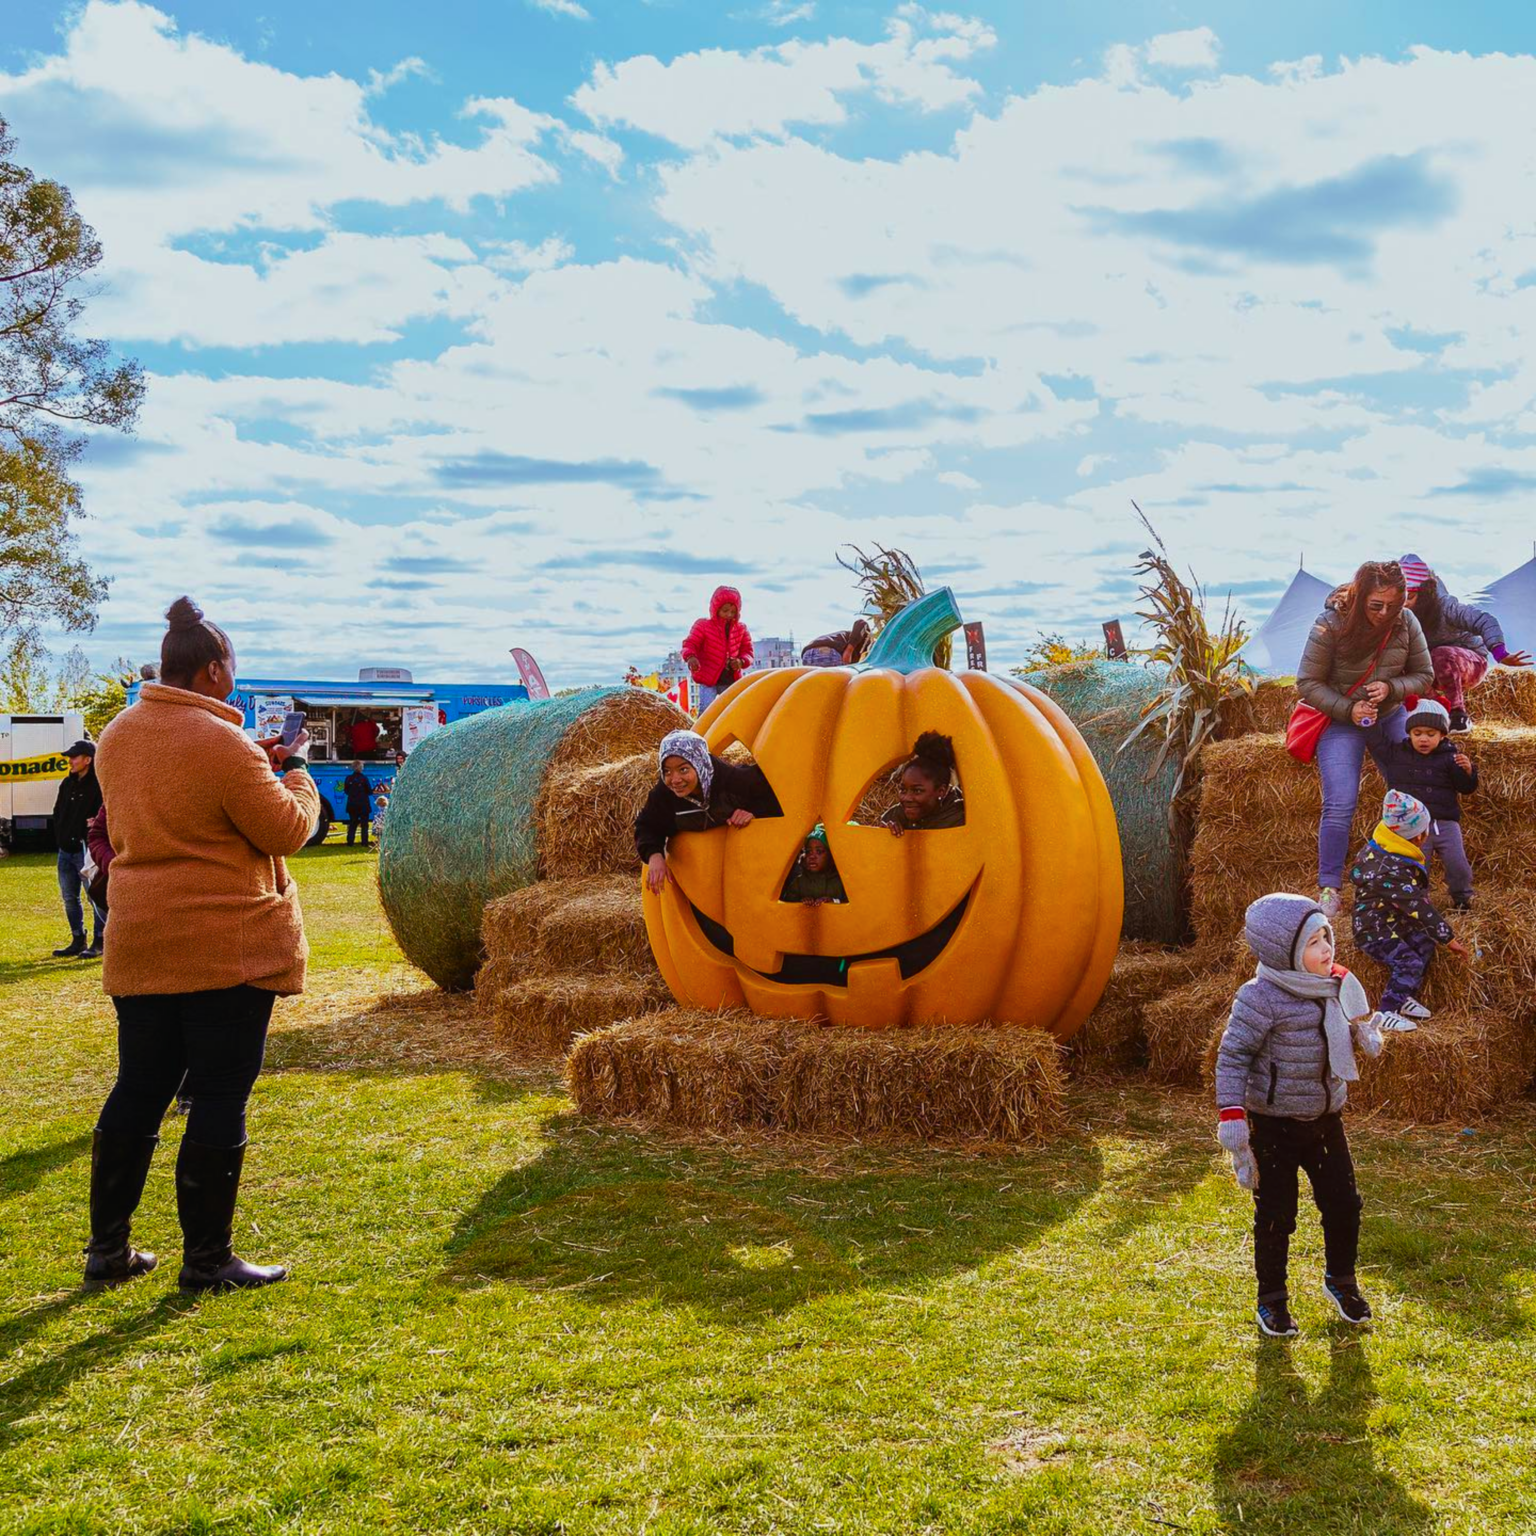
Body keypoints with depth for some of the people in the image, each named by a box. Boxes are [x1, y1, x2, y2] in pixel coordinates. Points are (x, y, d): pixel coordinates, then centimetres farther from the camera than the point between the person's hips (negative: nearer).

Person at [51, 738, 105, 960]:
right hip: (66, 850, 8)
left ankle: (99, 942, 2)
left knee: (95, 896, -4)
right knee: (69, 898, 12)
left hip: (87, 850, -8)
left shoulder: (99, 785, -10)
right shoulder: (68, 784, 14)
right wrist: (60, 837, 11)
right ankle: (78, 941, 21)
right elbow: (58, 813, 21)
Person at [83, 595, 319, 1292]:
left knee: (138, 1090, 14)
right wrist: (294, 772, 7)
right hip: (229, 947, -7)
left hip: (140, 946, 8)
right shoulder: (222, 744, -17)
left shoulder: (118, 737, 8)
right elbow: (287, 829, -11)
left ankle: (107, 1248, 22)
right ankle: (206, 1258, 10)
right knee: (220, 1097, 2)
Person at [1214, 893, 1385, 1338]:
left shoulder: (1335, 987, 0)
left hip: (1326, 1118, 6)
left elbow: (1349, 1038, 17)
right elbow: (1232, 1056, -18)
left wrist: (1364, 1034, -6)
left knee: (1343, 1204, 13)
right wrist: (1231, 1118, -23)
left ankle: (1340, 1279, 38)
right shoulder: (1261, 999, -21)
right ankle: (1272, 1299, 22)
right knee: (1276, 1215, 4)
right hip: (1274, 1125, -6)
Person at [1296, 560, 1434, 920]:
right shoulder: (1331, 624, -19)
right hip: (1340, 720, -4)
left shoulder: (1406, 623, -9)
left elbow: (1424, 676, 1)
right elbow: (1307, 683, -13)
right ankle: (1328, 890, -5)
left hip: (1392, 716, 4)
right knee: (1340, 806, -15)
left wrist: (1391, 688, -18)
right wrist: (1349, 709, -23)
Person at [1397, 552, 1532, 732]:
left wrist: (1501, 654, -53)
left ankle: (1459, 716, -26)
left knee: (1441, 655, -37)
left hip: (1471, 664, -4)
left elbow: (1485, 622, -37)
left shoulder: (1445, 607, -27)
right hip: (1434, 673, 4)